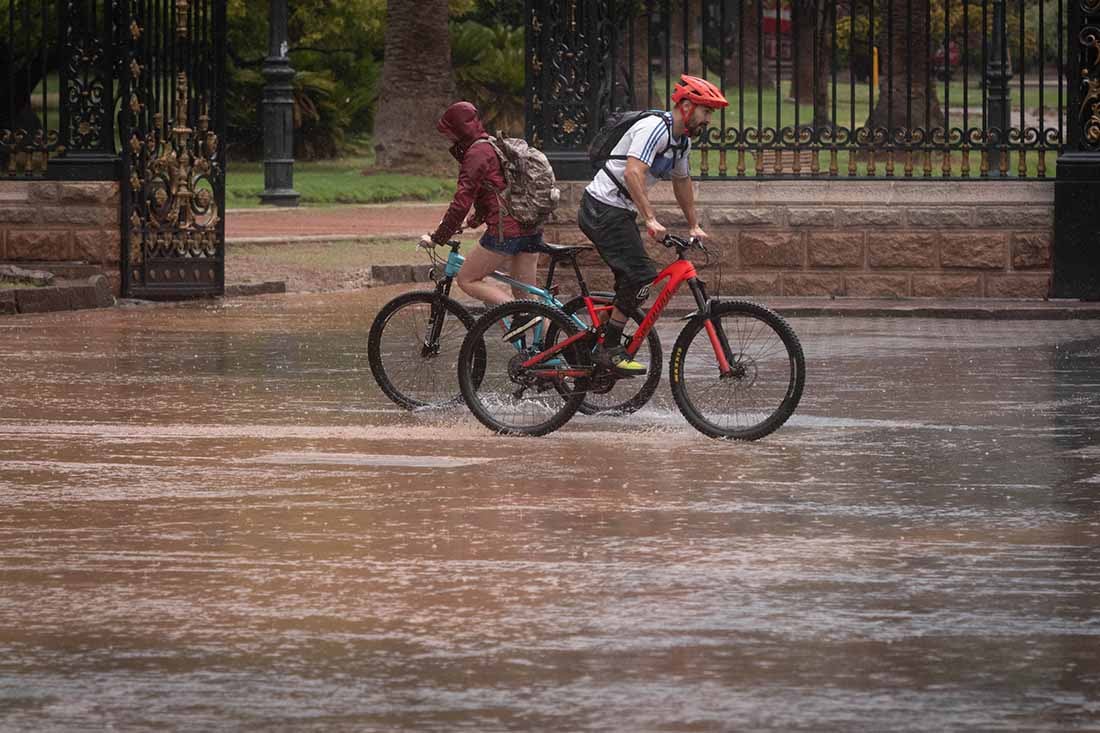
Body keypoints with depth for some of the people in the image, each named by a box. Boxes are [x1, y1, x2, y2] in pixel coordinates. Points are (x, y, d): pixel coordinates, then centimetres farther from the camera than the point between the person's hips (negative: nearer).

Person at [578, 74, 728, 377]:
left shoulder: (682, 140, 12)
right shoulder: (655, 128, -20)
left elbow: (682, 181, 28)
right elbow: (633, 173, -31)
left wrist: (694, 226, 31)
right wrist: (651, 219, -36)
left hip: (620, 212, 10)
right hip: (604, 208, -10)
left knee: (632, 281, 8)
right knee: (641, 275, -15)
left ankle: (608, 348, 14)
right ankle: (609, 350, -11)